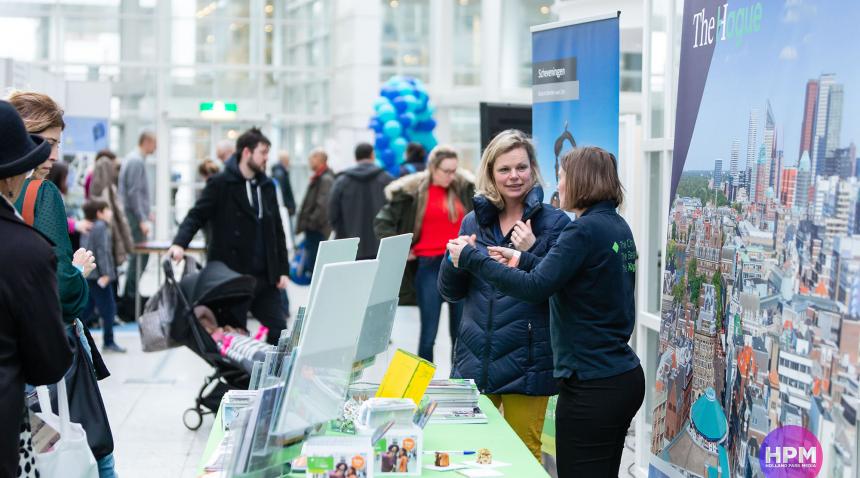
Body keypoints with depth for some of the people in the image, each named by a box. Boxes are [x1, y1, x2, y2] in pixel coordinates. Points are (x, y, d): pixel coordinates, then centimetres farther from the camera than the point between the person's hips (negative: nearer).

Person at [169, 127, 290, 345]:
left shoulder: (267, 186, 12)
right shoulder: (221, 184, -4)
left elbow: (277, 230, 15)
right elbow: (196, 216, -9)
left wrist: (282, 269, 10)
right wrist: (180, 243, -27)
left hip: (263, 277, 5)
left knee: (278, 328, 1)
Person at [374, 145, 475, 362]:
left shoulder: (464, 187, 5)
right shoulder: (412, 191, -3)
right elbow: (382, 222, 2)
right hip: (430, 265, -3)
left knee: (461, 333, 6)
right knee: (429, 333, -3)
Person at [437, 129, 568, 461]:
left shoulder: (554, 222, -5)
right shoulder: (475, 220, 8)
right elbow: (450, 292, 10)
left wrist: (531, 251, -20)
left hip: (525, 362, -4)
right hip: (474, 359, 4)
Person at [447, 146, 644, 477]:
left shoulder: (585, 230, -17)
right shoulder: (618, 226, 11)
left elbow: (534, 288, -23)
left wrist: (470, 258, -15)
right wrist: (525, 260, 21)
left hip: (592, 386, -10)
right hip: (626, 378, 10)